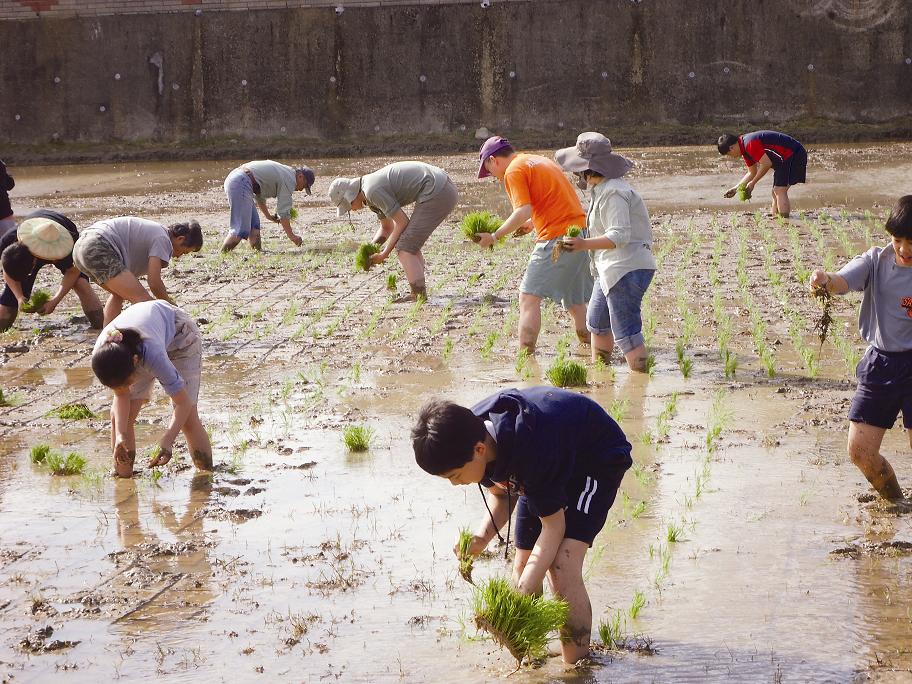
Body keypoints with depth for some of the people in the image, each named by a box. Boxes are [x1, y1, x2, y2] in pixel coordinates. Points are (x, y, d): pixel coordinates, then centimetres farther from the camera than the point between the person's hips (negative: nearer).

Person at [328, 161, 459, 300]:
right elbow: (387, 228, 30)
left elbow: (402, 222, -11)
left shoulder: (373, 191, -14)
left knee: (405, 248, -6)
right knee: (409, 244, 19)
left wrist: (384, 254, -3)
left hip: (435, 194, -10)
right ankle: (420, 293, 17)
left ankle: (419, 296, -9)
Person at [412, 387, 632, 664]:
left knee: (563, 568, -23)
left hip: (598, 461, -8)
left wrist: (519, 599, -34)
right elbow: (503, 496, -2)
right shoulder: (471, 434, -19)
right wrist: (481, 538, -22)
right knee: (523, 567, 5)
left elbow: (554, 524, -30)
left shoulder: (530, 452, -42)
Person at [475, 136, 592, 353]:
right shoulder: (540, 161, 23)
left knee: (529, 297, -6)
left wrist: (494, 236, -11)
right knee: (575, 301, 18)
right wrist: (529, 224, 24)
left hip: (557, 238, -9)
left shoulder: (514, 170, -4)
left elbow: (524, 211, -16)